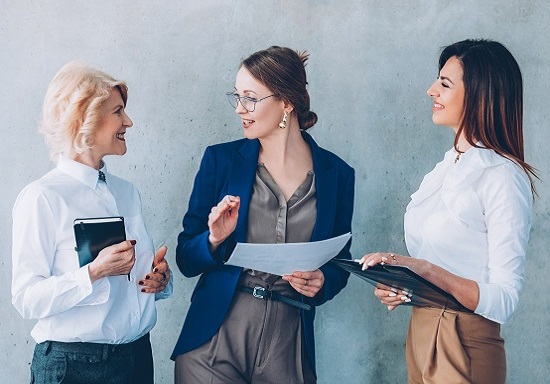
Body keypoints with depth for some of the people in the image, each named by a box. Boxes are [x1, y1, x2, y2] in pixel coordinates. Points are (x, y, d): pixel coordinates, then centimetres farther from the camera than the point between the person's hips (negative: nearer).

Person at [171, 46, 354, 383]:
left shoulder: (336, 174, 0)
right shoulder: (221, 160, 0)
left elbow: (340, 264, 10)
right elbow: (186, 260, 2)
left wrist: (322, 282, -11)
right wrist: (215, 240, -17)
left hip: (288, 344, 0)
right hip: (214, 342, 0)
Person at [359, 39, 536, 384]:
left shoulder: (504, 179, -18)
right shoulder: (449, 167, 7)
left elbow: (504, 302, -21)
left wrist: (427, 271, -31)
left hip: (465, 346, -8)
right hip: (420, 329, 8)